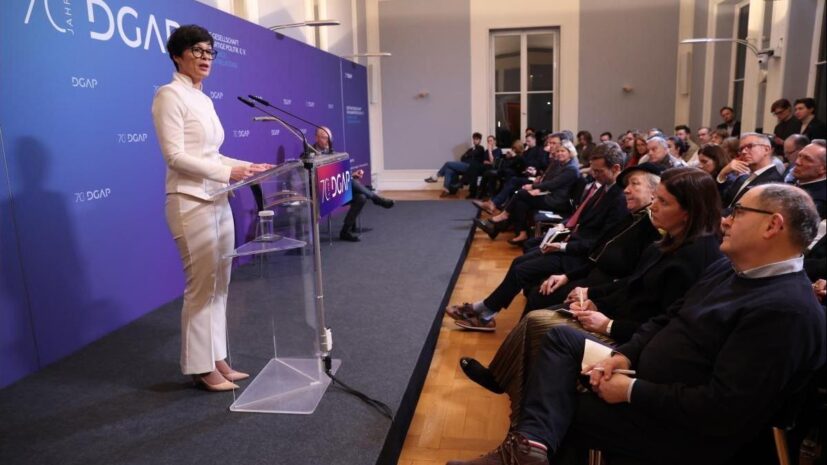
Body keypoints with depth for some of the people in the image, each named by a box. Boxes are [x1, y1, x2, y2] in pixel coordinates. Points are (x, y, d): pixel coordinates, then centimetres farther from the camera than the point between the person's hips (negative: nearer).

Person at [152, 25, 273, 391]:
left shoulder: (204, 99, 16)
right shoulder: (170, 95, -8)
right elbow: (176, 157, -17)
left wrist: (247, 167, 7)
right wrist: (228, 173, -23)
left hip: (218, 201, 9)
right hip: (191, 203, -9)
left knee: (219, 285, 11)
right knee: (201, 287, -2)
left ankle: (216, 360, 22)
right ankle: (200, 368, 12)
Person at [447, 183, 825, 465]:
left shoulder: (787, 310, -25)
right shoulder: (727, 268, 6)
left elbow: (722, 411, -30)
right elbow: (666, 320, 12)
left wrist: (632, 392, -23)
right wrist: (623, 356, -5)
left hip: (686, 429, -9)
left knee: (559, 406, -10)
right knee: (561, 337, -2)